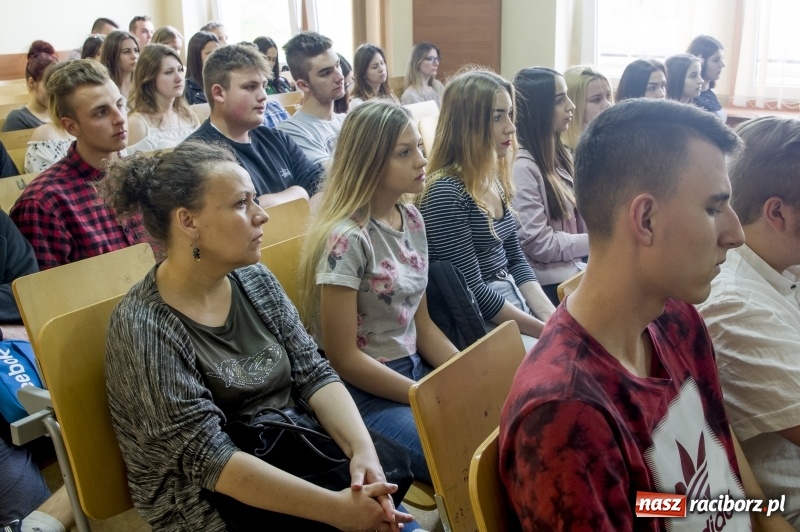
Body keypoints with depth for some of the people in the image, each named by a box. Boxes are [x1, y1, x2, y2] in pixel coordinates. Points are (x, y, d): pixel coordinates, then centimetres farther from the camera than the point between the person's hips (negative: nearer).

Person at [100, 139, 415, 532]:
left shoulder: (257, 282, 1)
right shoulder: (144, 330, -19)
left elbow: (312, 373, -1)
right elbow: (206, 456, -23)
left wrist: (363, 449, -20)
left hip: (288, 449, 6)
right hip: (207, 499, -6)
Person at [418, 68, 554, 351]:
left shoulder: (497, 181, 7)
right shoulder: (446, 192, -18)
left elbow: (515, 260, 12)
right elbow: (473, 293, -18)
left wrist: (552, 316, -2)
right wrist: (547, 331, -14)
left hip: (518, 307, 8)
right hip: (483, 325, -8)